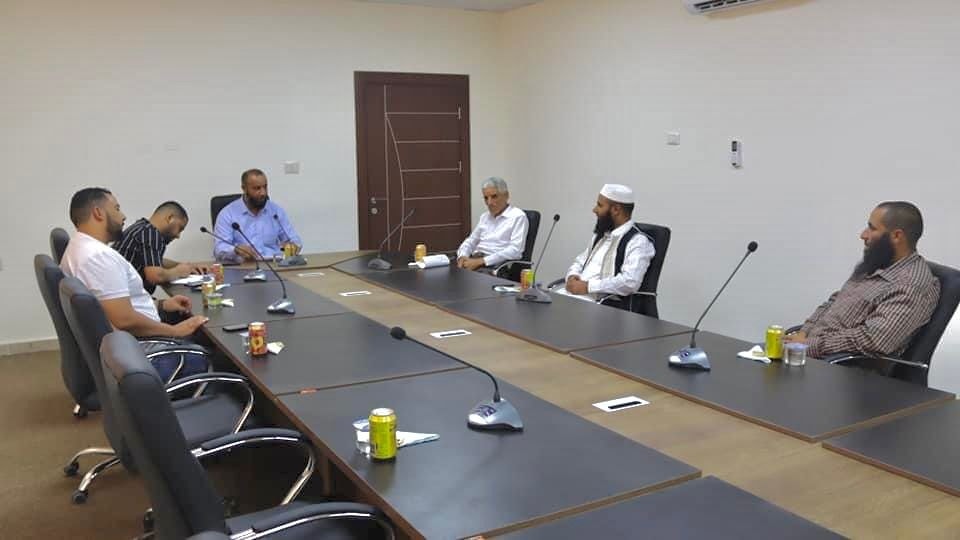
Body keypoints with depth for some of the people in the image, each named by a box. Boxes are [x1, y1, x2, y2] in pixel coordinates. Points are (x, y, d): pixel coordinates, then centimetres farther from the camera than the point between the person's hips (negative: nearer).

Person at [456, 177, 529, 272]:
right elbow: (470, 241, 23)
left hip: (496, 265, -6)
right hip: (474, 261, 7)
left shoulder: (518, 216, -3)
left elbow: (514, 251, -14)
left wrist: (482, 261, -20)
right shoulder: (485, 216, 21)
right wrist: (462, 257, -2)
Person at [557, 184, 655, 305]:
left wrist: (588, 287, -19)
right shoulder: (602, 235, 20)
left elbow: (630, 282, -20)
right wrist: (572, 276, 0)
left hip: (605, 304, -8)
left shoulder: (638, 241, -7)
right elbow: (580, 262, 24)